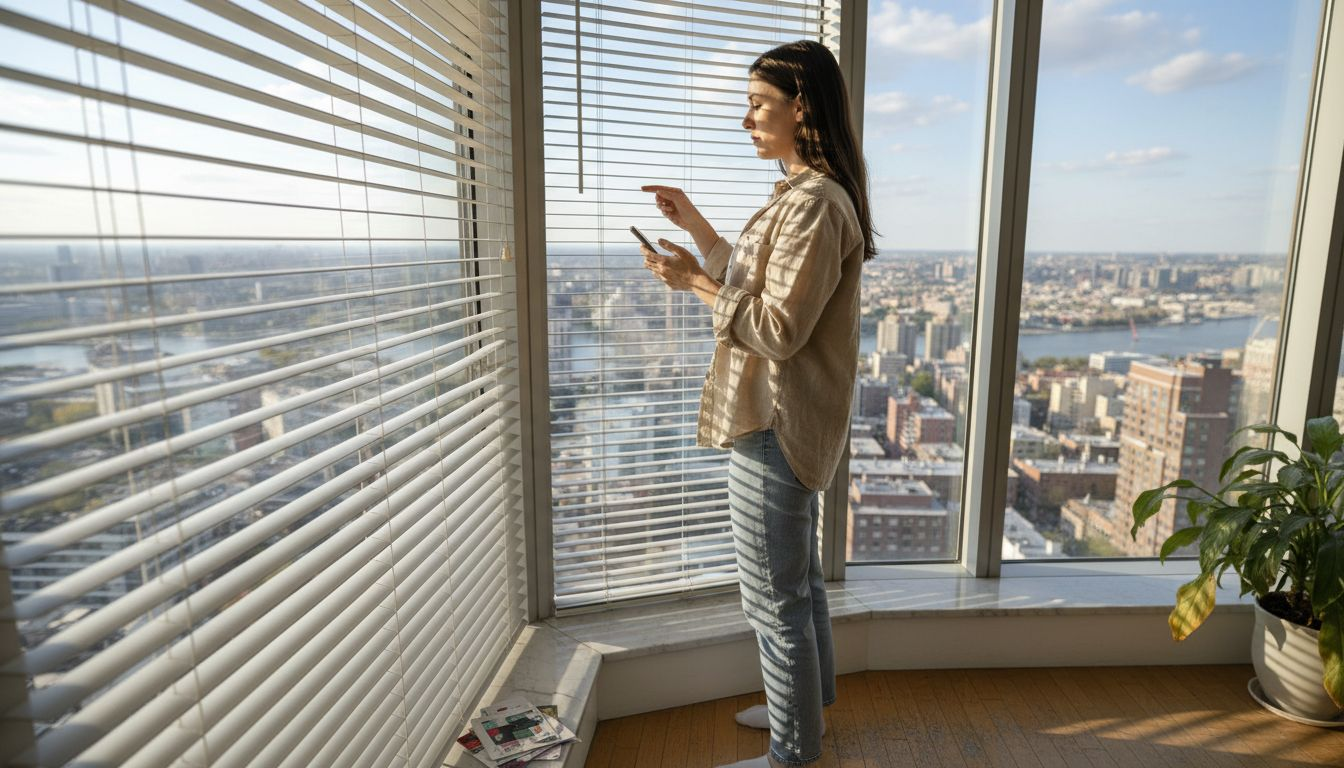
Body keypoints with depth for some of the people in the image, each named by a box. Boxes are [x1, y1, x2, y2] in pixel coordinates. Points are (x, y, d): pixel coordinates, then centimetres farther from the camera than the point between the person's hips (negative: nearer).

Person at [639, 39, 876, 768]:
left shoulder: (814, 204, -20)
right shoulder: (803, 196, 14)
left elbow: (777, 329, -23)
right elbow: (753, 286, 17)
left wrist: (694, 282, -15)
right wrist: (695, 227, 13)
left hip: (774, 429, -11)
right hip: (786, 422, 11)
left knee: (774, 600, 4)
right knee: (799, 579, 23)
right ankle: (806, 705, 43)